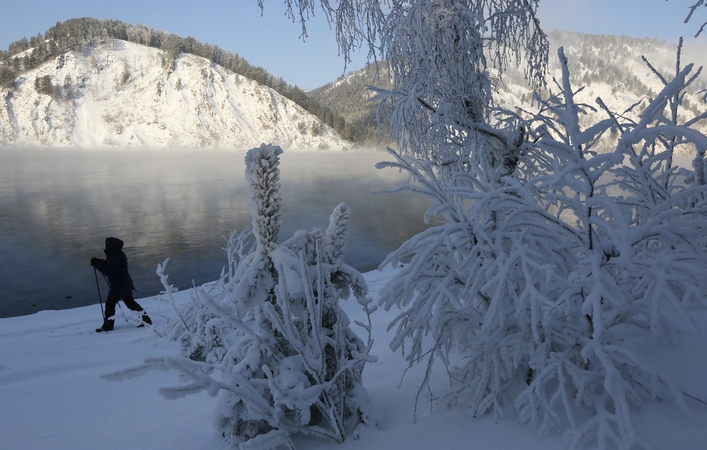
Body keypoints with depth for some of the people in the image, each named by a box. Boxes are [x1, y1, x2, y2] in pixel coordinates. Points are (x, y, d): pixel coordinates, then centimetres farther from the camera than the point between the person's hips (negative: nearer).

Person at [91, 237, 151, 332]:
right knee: (130, 302, 15)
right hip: (125, 284, 10)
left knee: (110, 304, 2)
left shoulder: (116, 258, -23)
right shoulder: (118, 255, 9)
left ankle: (107, 325, 12)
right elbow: (109, 265, 18)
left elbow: (109, 272, -26)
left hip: (119, 285, -10)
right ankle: (145, 318, 15)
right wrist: (98, 262, 4)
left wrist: (97, 264, -22)